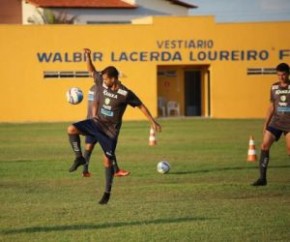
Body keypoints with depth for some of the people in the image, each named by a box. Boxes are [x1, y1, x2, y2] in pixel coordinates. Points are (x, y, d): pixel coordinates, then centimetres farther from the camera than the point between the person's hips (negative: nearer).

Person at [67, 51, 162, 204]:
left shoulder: (125, 94, -17)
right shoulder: (102, 84, -4)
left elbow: (141, 106, -6)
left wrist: (153, 122, -7)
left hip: (111, 130, -4)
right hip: (97, 122, 4)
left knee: (108, 160, -1)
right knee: (71, 129, -21)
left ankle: (107, 193, 12)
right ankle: (79, 158, -4)